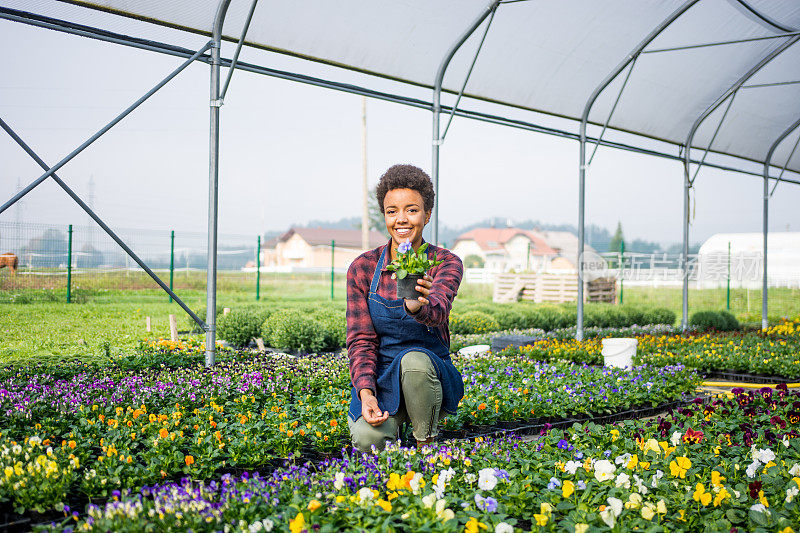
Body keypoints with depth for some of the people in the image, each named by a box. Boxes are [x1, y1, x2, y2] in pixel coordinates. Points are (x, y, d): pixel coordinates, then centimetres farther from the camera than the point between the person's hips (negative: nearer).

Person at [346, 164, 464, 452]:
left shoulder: (446, 264, -8)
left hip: (431, 377, 0)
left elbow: (438, 312, -29)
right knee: (368, 441, -30)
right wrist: (366, 393, -24)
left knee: (414, 360, -36)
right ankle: (390, 422, 6)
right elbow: (361, 340, -6)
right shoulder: (363, 268, -4)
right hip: (380, 380, 0)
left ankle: (427, 446, -13)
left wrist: (418, 306, -55)